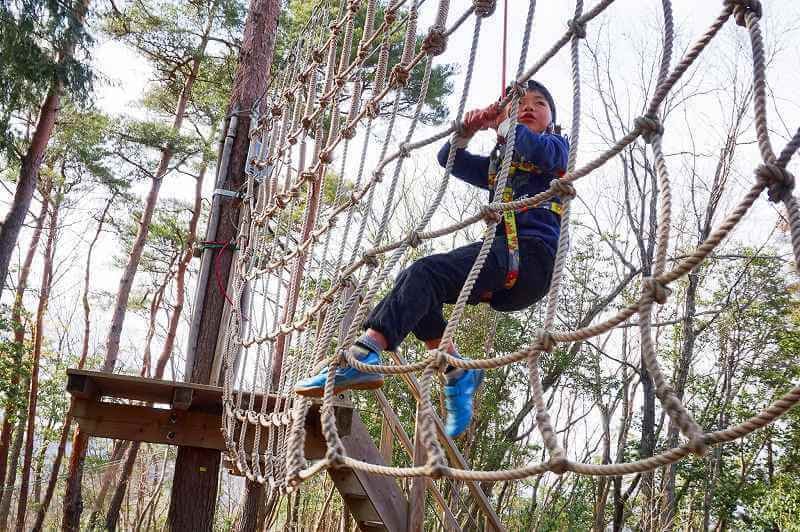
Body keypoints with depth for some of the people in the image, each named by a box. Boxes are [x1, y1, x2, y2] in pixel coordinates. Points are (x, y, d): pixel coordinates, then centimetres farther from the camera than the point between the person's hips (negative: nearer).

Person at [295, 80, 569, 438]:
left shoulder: (555, 146, 15)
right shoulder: (497, 165, 34)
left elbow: (538, 151, -10)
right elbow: (450, 160, 27)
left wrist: (501, 123, 4)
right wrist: (468, 130, 8)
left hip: (531, 255, -7)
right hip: (501, 255, 7)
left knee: (424, 272, -25)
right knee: (415, 281, -7)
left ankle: (363, 356, -38)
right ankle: (457, 373, -9)